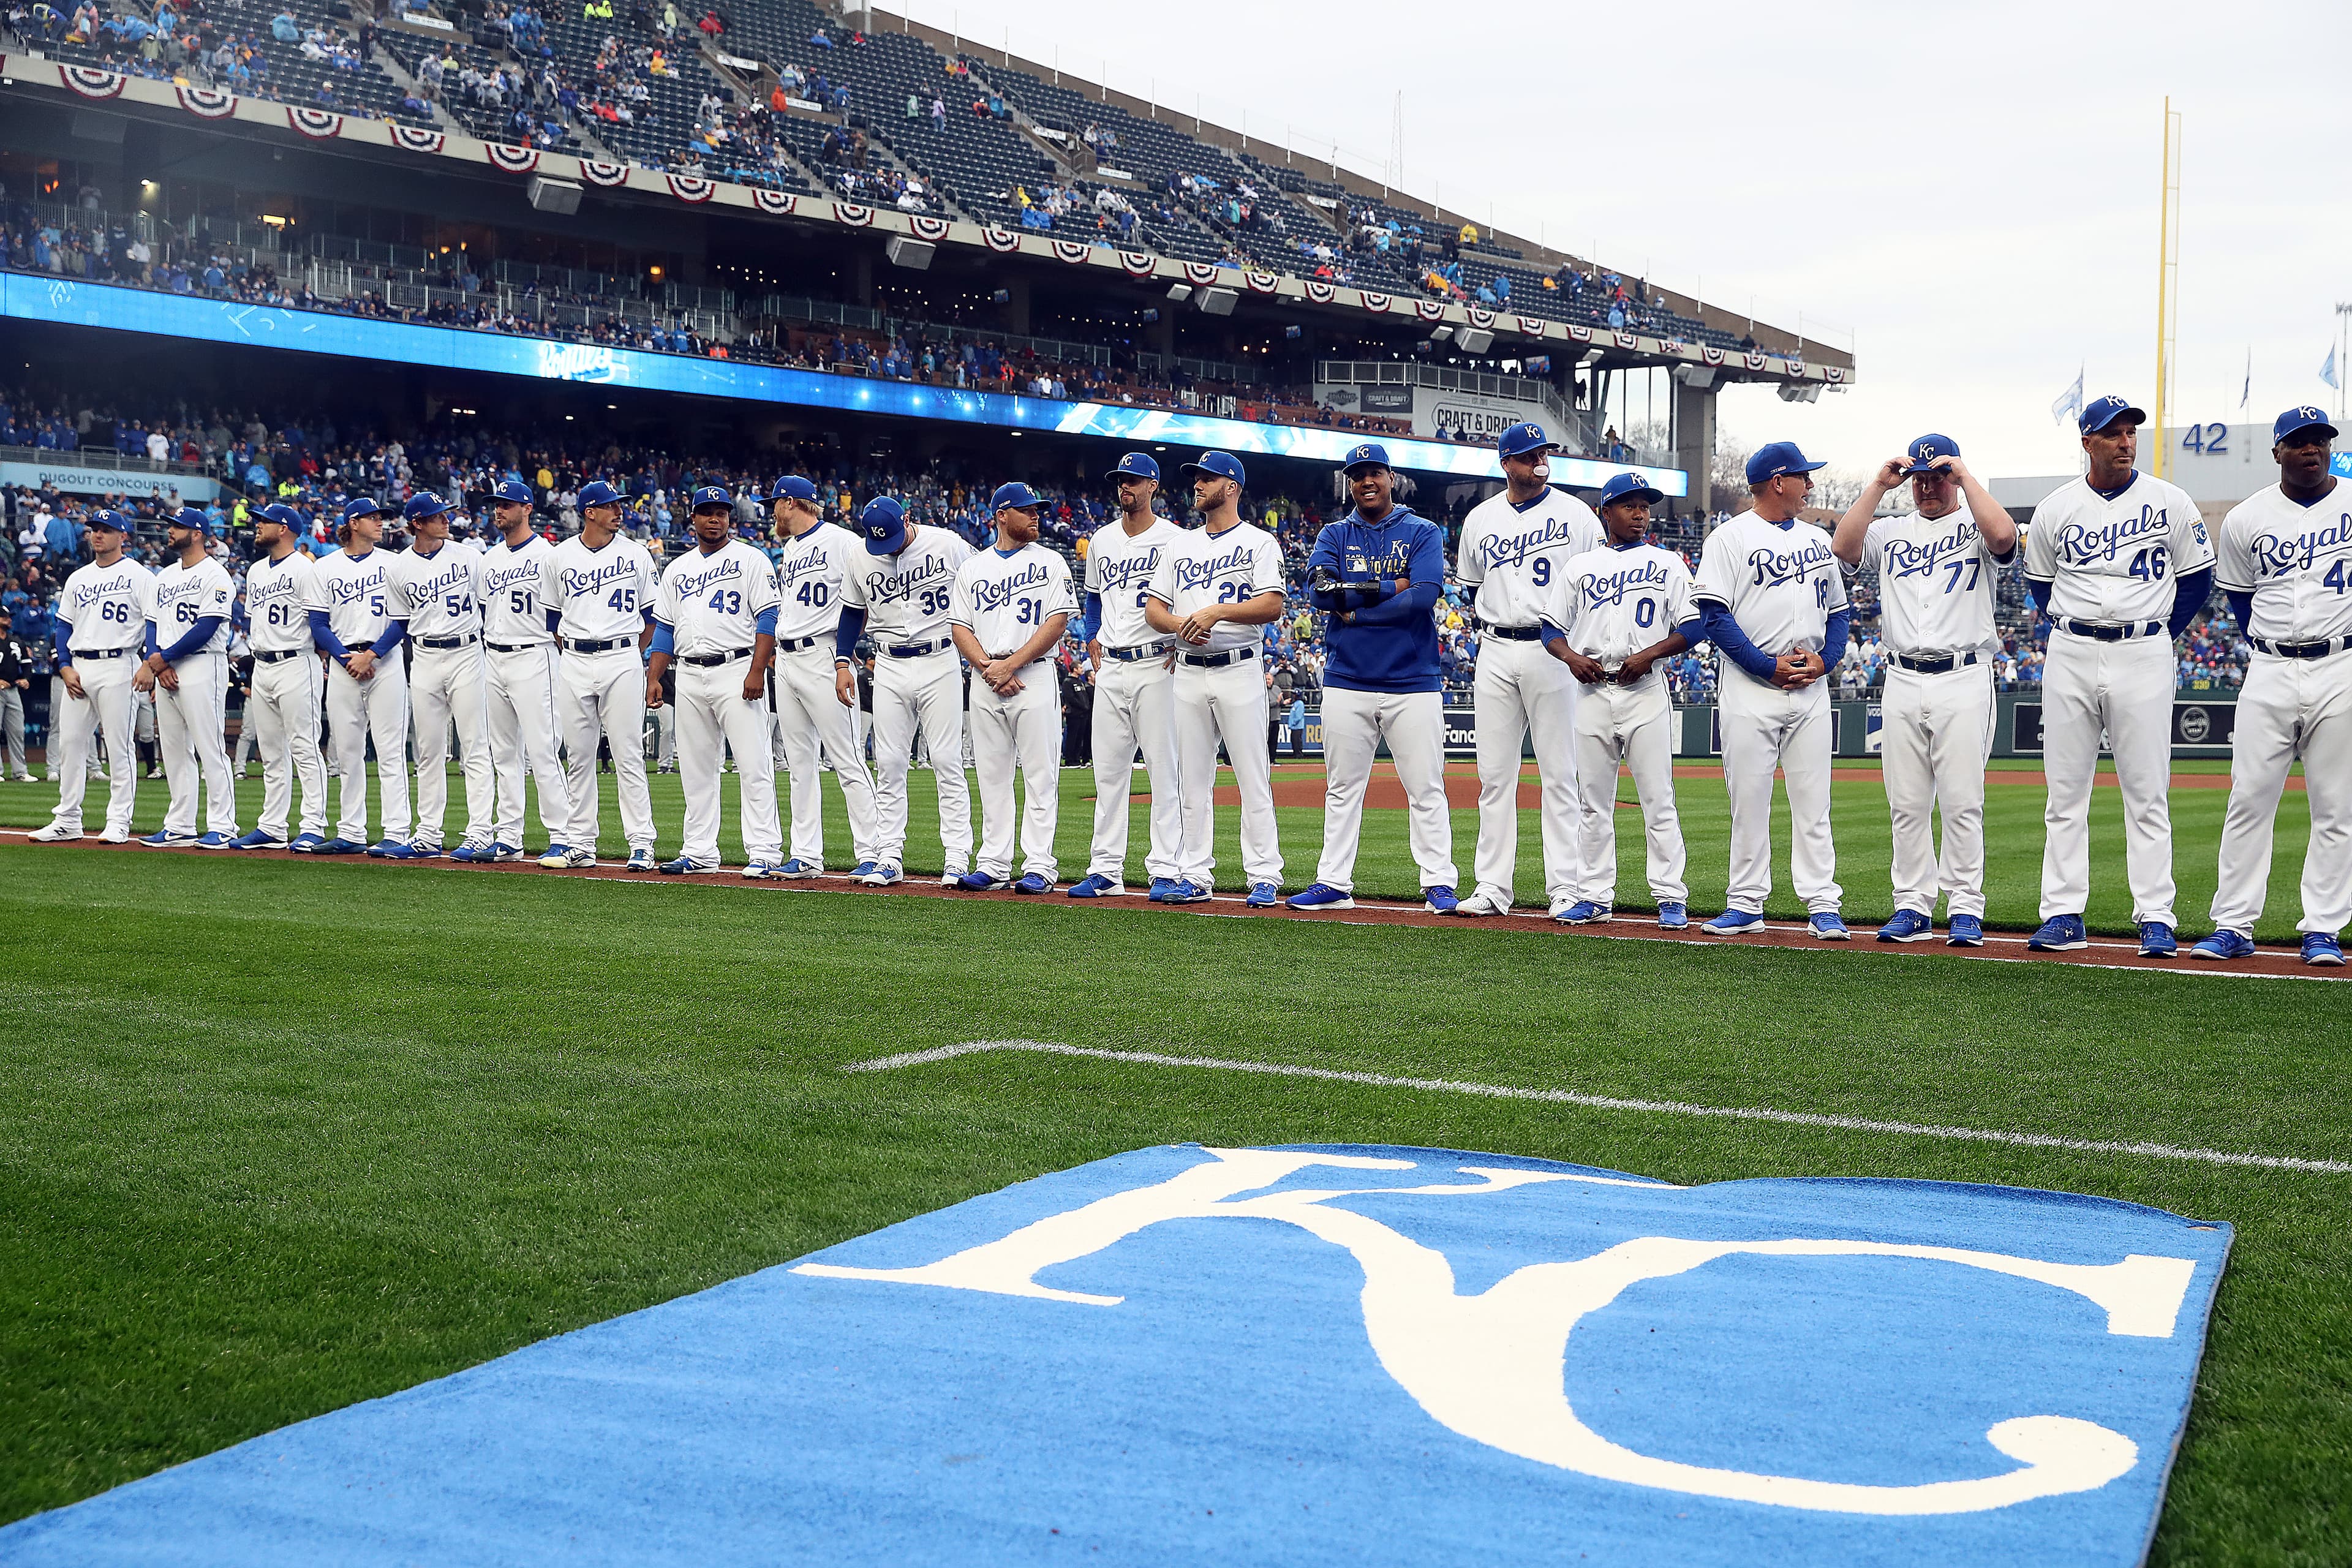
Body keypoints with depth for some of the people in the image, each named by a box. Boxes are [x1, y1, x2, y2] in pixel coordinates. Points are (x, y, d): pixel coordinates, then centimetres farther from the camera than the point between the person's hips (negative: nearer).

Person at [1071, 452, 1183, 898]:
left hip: (1155, 665, -6)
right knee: (1108, 770, 6)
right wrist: (1092, 644, 15)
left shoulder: (1174, 539, -3)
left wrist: (1180, 643, -11)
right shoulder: (1101, 540, 15)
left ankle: (1166, 870, -4)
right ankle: (1105, 870, 10)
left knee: (1164, 769, -6)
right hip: (1110, 667, 6)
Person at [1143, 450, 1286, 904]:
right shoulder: (1180, 545, 18)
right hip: (1188, 673, 5)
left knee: (1253, 778, -6)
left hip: (1238, 671, -5)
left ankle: (1264, 876, -3)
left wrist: (1217, 611, -19)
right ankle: (1194, 875, 10)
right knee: (1193, 778, 6)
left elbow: (1272, 606, -11)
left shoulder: (1259, 542, 2)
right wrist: (1179, 623, -7)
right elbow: (1152, 609, 14)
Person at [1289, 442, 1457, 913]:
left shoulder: (1423, 533, 4)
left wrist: (1354, 609, -12)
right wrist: (1390, 587, -12)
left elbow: (1425, 595, -13)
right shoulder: (1335, 535, 11)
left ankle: (1439, 884, 1)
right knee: (1342, 789, 7)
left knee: (1425, 789, -2)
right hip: (1347, 683, 3)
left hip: (1413, 684, -2)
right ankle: (1334, 883, 12)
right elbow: (1318, 591, -8)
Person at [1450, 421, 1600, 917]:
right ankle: (1492, 888, 10)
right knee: (1494, 774, 4)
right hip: (1496, 653, 3)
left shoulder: (1575, 513, 2)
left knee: (1560, 774, -3)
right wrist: (1494, 618, 8)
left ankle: (1566, 889, 0)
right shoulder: (1480, 519, 11)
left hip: (1554, 649, -3)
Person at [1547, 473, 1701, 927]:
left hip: (1646, 689, -2)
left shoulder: (1668, 563, 8)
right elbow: (1551, 628, 14)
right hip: (1593, 690, 2)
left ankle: (1671, 898, -1)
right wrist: (1571, 656, -6)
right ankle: (1594, 896, 11)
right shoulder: (1580, 566, 14)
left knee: (1658, 798, -4)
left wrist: (1649, 655, -13)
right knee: (1593, 801, 5)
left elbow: (1694, 628, 1)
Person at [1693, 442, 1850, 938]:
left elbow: (1838, 612, 18)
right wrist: (1768, 665, -15)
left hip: (1811, 690, 4)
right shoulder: (1731, 538, -1)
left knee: (1814, 802, 3)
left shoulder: (1818, 540, 16)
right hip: (1751, 690, -4)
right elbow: (1714, 614, -9)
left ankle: (1823, 906, 5)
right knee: (1749, 801, -1)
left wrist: (1825, 659, -2)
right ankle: (1745, 906, 7)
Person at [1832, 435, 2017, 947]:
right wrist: (1878, 485, -3)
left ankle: (1966, 908, 2)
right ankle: (1913, 908, 12)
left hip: (1964, 679, -4)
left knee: (1962, 801, -4)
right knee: (1907, 804, 5)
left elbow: (2004, 536, -19)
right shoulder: (1891, 530, 16)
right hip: (1902, 681, 4)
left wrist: (1966, 477, -11)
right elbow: (1843, 546, -3)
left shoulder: (1975, 526, 6)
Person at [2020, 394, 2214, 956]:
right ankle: (2064, 915, 7)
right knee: (2065, 790, 2)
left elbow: (2198, 575, 8)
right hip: (2070, 657, 2)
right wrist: (2073, 631, 7)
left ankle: (2156, 917, 2)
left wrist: (2160, 634, 3)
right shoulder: (2056, 508, 6)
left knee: (2148, 791, -2)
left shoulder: (2169, 502, 2)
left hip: (2143, 656, -2)